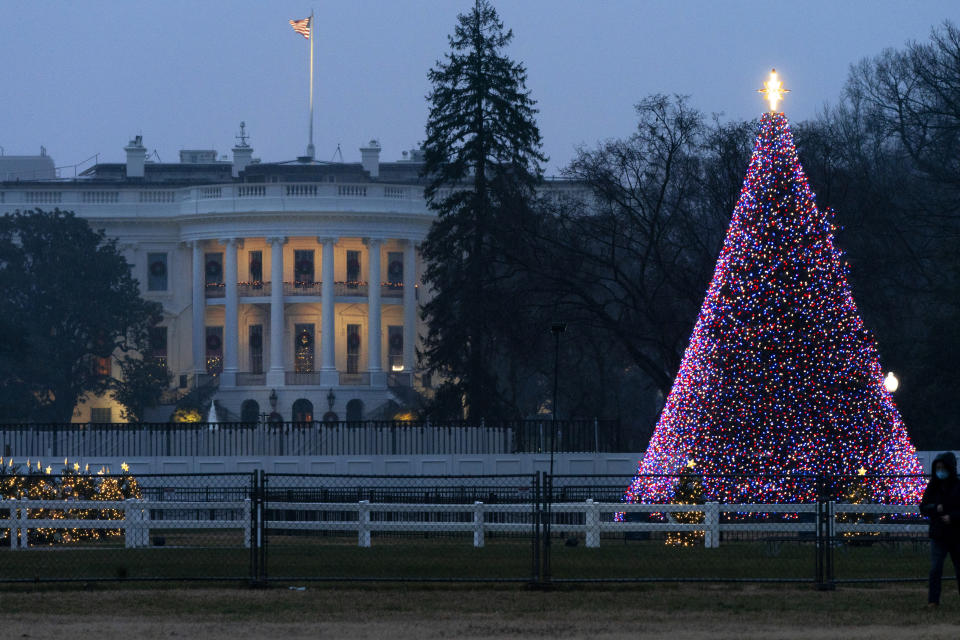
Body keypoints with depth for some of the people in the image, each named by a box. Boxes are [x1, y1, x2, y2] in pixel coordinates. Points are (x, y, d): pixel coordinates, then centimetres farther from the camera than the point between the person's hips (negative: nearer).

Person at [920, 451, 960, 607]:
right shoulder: (932, 487, 4)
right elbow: (923, 507, 5)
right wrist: (935, 508, -14)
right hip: (938, 535, 2)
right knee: (935, 568, -8)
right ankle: (933, 600, -5)